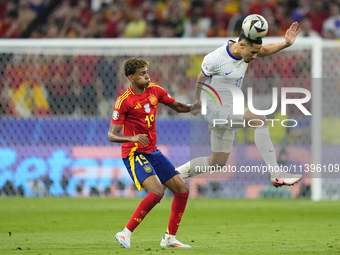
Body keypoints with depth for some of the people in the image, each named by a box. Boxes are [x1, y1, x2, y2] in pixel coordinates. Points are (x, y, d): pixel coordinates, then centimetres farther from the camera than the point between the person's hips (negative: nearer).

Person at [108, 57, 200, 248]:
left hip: (153, 152, 8)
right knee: (157, 191, -27)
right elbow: (112, 135, -17)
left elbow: (178, 107, 17)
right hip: (134, 154, -8)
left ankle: (169, 238, 12)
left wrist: (196, 106, -4)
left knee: (182, 190, 2)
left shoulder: (155, 91, 4)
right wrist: (132, 138, -36)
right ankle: (126, 234, -19)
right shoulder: (124, 101, -15)